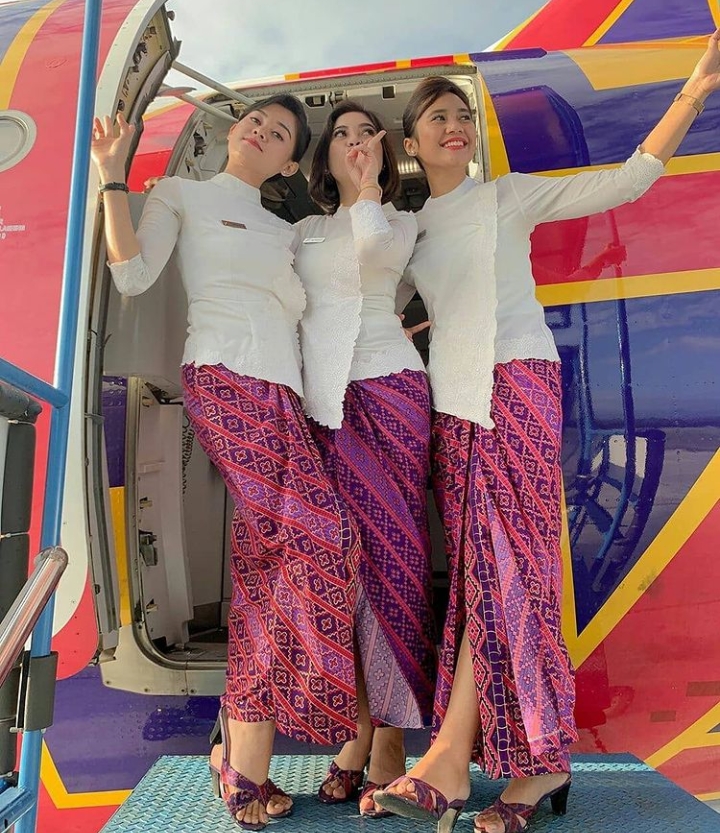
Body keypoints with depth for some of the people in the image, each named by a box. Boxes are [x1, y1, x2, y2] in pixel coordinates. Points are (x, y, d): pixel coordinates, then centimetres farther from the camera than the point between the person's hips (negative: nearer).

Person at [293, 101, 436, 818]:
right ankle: (356, 730, 9)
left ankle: (390, 738, 0)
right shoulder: (303, 230, 23)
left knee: (390, 556, -8)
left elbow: (372, 249, -12)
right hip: (320, 403, 4)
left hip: (384, 392, -3)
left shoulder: (400, 221, 12)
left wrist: (368, 185, 3)